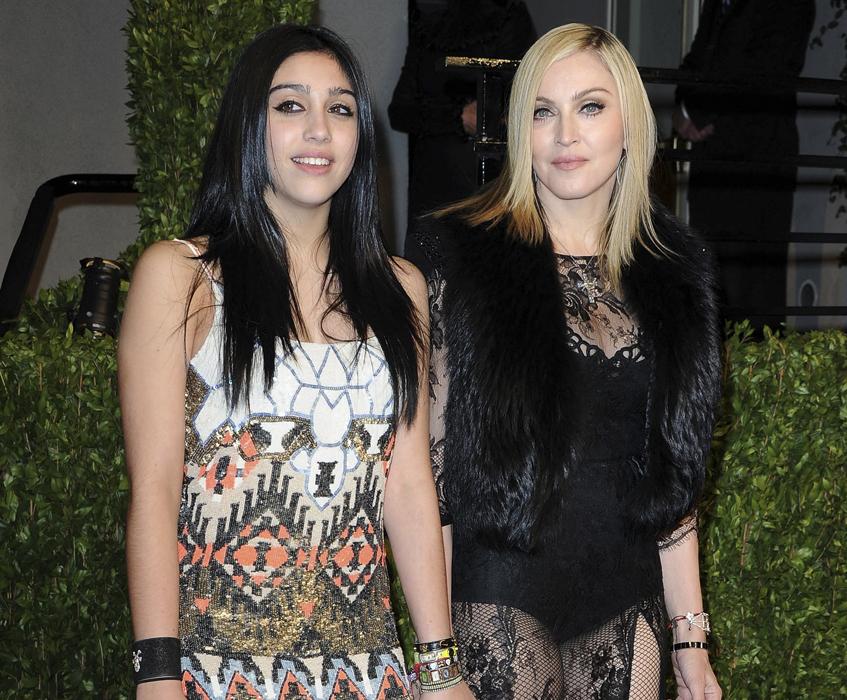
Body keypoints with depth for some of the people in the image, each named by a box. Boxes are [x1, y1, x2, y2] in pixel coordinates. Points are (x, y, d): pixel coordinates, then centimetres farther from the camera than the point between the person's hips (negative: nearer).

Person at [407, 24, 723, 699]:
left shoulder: (672, 270, 7)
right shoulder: (461, 257, -5)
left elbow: (673, 472, 11)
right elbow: (432, 456, -7)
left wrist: (691, 633, 9)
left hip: (628, 605, 4)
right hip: (499, 603, -4)